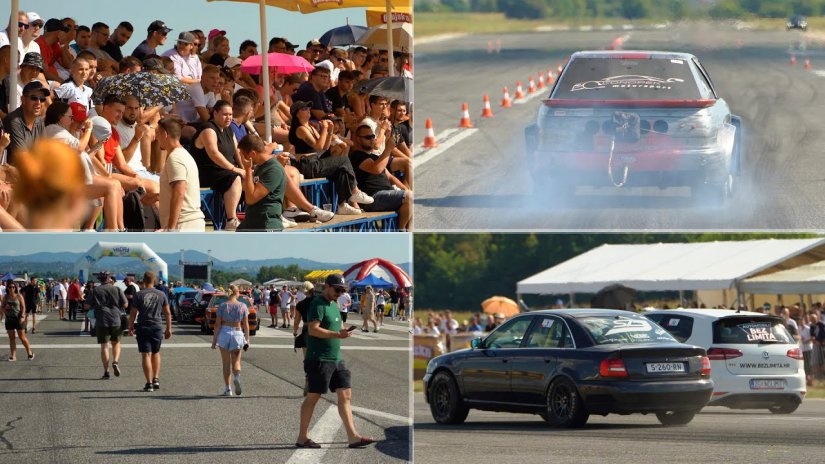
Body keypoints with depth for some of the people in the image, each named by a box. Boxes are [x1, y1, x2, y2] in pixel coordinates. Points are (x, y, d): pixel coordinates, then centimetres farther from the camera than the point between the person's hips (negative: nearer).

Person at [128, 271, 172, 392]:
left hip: (143, 328, -2)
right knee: (156, 353, 19)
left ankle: (149, 383, -7)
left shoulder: (139, 295, -5)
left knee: (146, 355, -1)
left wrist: (130, 327, 7)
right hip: (157, 328, 2)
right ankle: (156, 379, 12)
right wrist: (169, 329, 12)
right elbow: (167, 313, 5)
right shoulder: (161, 295, 3)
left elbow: (133, 313, -4)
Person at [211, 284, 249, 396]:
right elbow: (246, 325, 0)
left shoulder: (222, 306, -5)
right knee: (236, 362, 11)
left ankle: (227, 389, 9)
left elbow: (217, 324, -5)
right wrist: (247, 340, 8)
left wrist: (214, 340, 2)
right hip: (237, 333, 1)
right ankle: (237, 377, -20)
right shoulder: (242, 306, -2)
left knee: (226, 363, 9)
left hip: (224, 333, -1)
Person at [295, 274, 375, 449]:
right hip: (319, 359, -9)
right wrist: (338, 334, -25)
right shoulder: (318, 304, -10)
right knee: (313, 397, -3)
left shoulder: (334, 305, 19)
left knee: (345, 395, 1)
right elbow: (313, 329, -21)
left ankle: (353, 437, -2)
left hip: (336, 359, 9)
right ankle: (302, 438, 5)